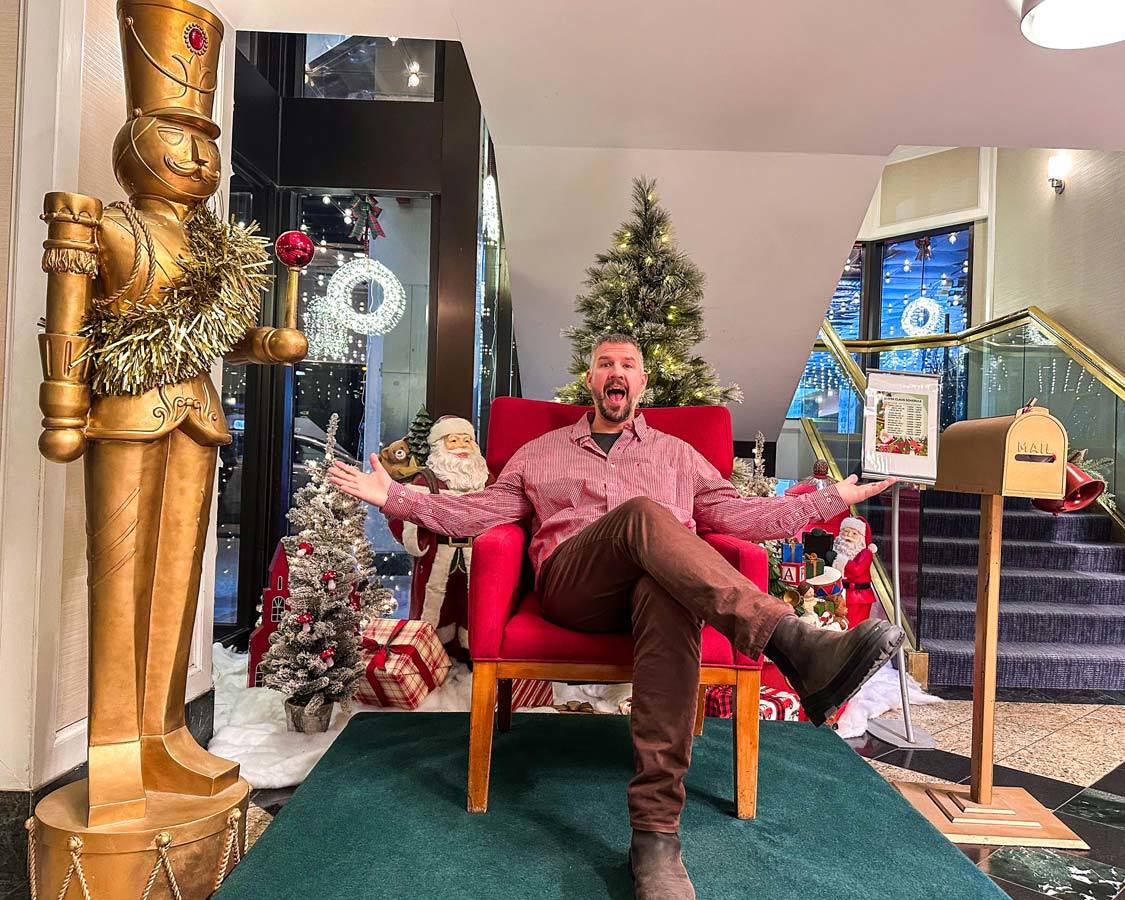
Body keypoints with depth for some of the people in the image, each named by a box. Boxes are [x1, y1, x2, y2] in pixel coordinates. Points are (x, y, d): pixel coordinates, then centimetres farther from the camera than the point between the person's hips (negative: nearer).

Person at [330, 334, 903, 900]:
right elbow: (479, 511, 22)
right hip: (569, 586, 0)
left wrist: (827, 500, 15)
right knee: (642, 513, -34)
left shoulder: (676, 453, 30)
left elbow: (737, 512, 23)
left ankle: (655, 832, -45)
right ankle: (792, 643, -53)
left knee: (668, 594, -40)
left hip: (660, 581, 1)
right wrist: (394, 496, 11)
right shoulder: (541, 451, 29)